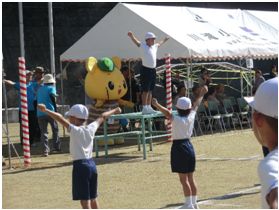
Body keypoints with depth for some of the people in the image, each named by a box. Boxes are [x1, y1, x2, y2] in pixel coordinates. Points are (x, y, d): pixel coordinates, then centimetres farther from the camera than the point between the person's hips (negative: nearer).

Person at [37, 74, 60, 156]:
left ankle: (45, 150, -8)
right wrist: (56, 110, -6)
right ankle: (56, 147, 17)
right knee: (55, 129, 14)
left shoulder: (40, 89, 19)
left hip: (40, 113, 3)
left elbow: (37, 100, 18)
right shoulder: (51, 88, 3)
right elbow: (53, 99, -8)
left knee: (43, 132, 2)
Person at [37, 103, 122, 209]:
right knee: (93, 199, 18)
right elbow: (102, 117, 22)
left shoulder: (75, 130, -11)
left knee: (85, 201, -6)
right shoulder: (91, 129, 6)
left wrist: (45, 110, -29)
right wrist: (114, 111, 37)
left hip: (80, 165, -7)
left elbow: (60, 118, -22)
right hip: (91, 164, 7)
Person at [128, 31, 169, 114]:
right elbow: (136, 41, -21)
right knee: (145, 90, -7)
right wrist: (131, 35, -40)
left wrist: (164, 40, 53)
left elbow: (159, 43, 35)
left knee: (150, 90, 12)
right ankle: (144, 108, -6)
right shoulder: (142, 46, -6)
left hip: (153, 70, 7)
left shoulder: (154, 46, 14)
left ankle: (149, 107, 17)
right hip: (145, 70, -7)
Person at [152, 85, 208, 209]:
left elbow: (167, 113, -32)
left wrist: (157, 105, -40)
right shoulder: (191, 117, 2)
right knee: (190, 178, 15)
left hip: (178, 147, -6)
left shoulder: (176, 120, -14)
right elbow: (196, 105, 17)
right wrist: (201, 94, 32)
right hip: (189, 146, 7)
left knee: (184, 179, -3)